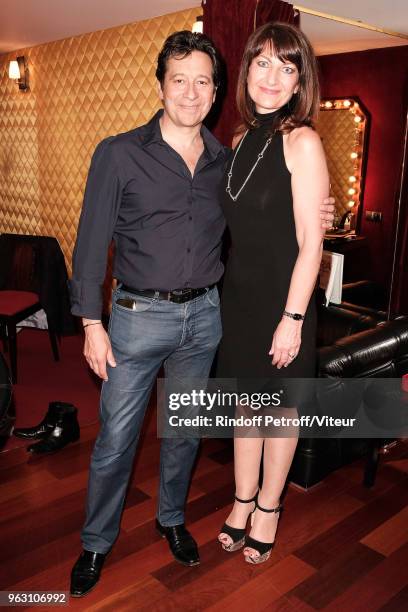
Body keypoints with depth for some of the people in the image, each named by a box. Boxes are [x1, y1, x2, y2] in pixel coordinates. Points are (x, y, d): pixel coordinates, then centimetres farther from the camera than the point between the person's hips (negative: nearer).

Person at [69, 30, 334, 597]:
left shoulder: (226, 162, 6)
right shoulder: (119, 154, -6)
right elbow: (92, 242, -6)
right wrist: (92, 323, -10)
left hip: (204, 315, 4)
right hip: (139, 316, -3)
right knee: (115, 438, 5)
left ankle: (172, 518, 41)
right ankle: (96, 543, 28)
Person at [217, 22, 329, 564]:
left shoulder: (301, 141, -12)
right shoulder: (242, 140, 8)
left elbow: (311, 241, -15)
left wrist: (293, 317, -18)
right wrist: (231, 289, 9)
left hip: (282, 297, -6)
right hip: (239, 293, 6)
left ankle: (268, 506, 31)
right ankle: (243, 500, 34)